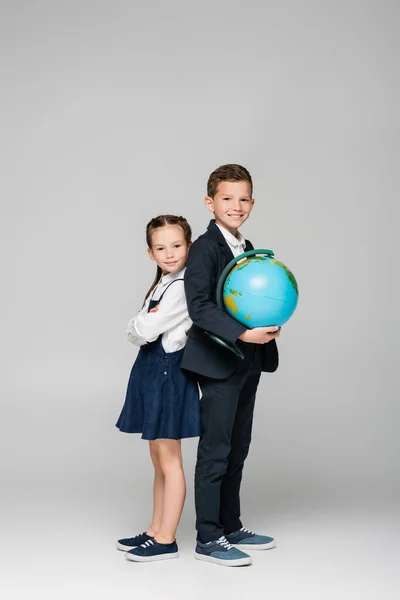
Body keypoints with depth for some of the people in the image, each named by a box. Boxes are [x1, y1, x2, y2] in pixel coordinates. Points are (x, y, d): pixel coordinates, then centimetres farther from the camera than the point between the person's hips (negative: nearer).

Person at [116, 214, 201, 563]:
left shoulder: (182, 286, -14)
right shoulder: (162, 284, 15)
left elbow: (147, 330, -19)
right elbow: (135, 334, 8)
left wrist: (144, 324, 0)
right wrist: (146, 321, -10)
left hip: (169, 372, -10)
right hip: (151, 369, 10)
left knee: (169, 459, -3)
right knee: (159, 459, 15)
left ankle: (166, 541, 4)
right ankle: (156, 531, 25)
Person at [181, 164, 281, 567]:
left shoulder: (247, 250, 15)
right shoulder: (205, 248, -12)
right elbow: (199, 306, -22)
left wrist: (270, 323, 0)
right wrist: (242, 334, -30)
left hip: (247, 364, 9)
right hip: (218, 364, -9)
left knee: (237, 450, 15)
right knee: (215, 452, -2)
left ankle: (231, 528, 26)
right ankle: (208, 538, 7)